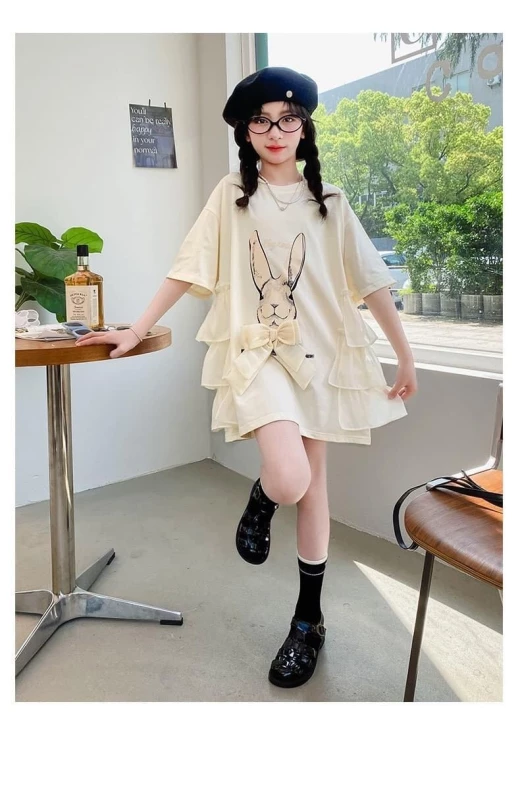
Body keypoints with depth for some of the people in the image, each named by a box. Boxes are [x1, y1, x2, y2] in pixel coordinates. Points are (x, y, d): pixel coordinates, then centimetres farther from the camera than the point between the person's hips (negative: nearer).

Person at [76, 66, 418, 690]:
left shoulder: (328, 201, 8)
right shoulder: (232, 195, 6)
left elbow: (370, 281, 6)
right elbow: (188, 269, 4)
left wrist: (406, 357, 5)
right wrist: (136, 331, 0)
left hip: (320, 352, 2)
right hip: (256, 351, -2)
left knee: (313, 486, 7)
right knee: (288, 481, -24)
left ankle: (308, 620, 25)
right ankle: (260, 499, 17)